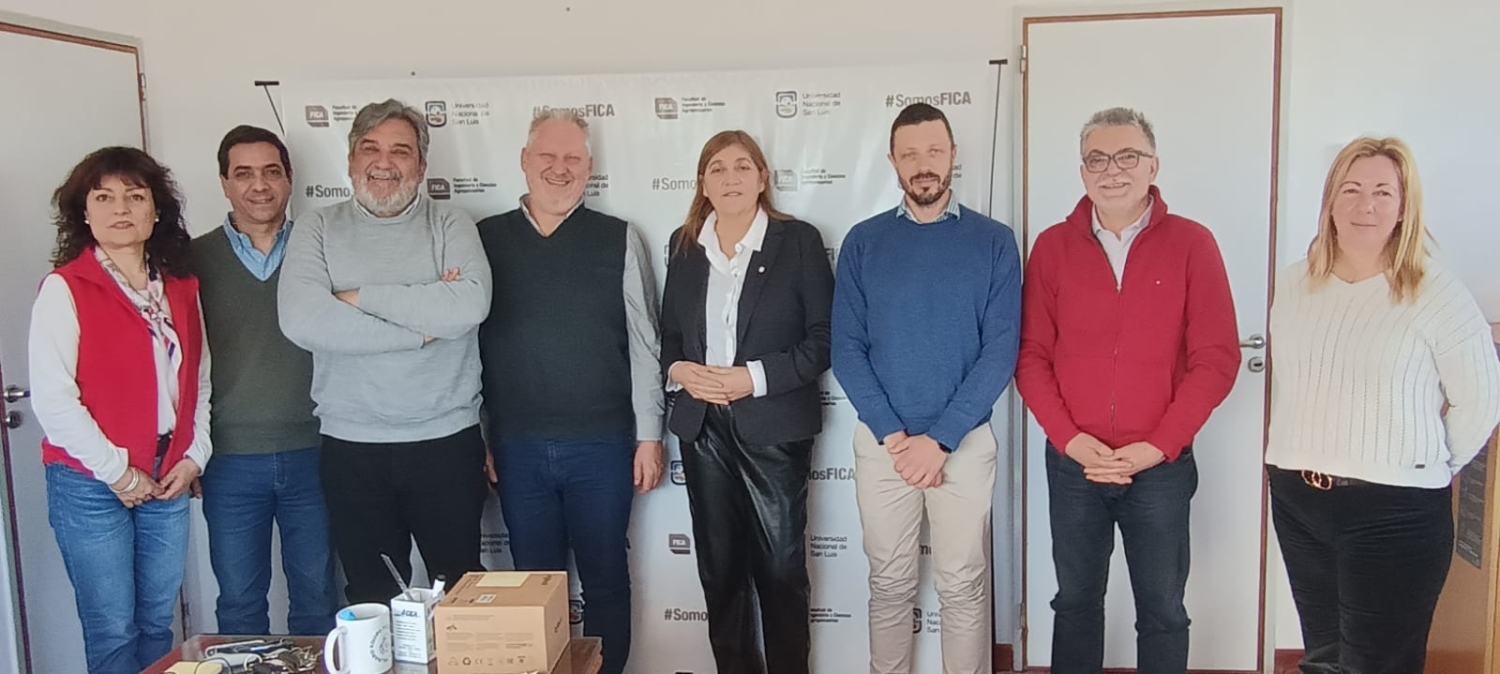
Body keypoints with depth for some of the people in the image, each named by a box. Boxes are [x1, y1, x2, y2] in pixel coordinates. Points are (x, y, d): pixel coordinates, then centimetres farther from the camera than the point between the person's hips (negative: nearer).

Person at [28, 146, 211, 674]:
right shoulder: (64, 289, -7)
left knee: (158, 623, 12)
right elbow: (52, 398, -13)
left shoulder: (181, 288, 9)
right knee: (113, 631, 2)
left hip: (168, 480, 5)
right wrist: (117, 471, -12)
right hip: (92, 484, -4)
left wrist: (194, 456, 1)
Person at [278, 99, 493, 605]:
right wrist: (422, 326, -13)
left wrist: (360, 298, -12)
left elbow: (469, 306, -17)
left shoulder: (450, 225, 2)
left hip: (446, 441, -1)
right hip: (351, 447, 1)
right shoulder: (318, 230, 4)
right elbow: (301, 320, -14)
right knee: (372, 601, 14)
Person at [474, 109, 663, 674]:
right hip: (516, 447, 1)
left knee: (605, 581, 10)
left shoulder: (620, 240, 1)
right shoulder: (485, 239, 5)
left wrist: (649, 436, -1)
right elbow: (467, 341, 6)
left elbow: (643, 343, 1)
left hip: (602, 444, -1)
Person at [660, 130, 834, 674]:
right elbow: (668, 334, 15)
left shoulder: (798, 241, -3)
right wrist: (678, 370, -7)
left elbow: (823, 338, -6)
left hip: (775, 426, -3)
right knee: (719, 567, 11)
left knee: (781, 567, 3)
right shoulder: (684, 246, 10)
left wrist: (755, 378, -17)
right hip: (703, 427, 4)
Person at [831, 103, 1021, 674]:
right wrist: (893, 435, -11)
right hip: (880, 442, 1)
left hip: (966, 441, -1)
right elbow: (846, 349, -2)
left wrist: (940, 439, -14)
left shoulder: (993, 242, -2)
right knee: (889, 582, 12)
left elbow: (1000, 351, -7)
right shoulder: (863, 242, 1)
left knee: (963, 584, 9)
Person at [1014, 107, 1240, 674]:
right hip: (1072, 464, 1)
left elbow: (1217, 357, -6)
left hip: (1162, 467, -1)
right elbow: (1031, 355, 0)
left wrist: (1157, 446, -13)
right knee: (1076, 602, 14)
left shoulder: (1192, 244, -3)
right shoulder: (1053, 247, 2)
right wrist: (1070, 439, -12)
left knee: (1163, 611, 11)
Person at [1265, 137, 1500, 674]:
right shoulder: (1294, 285, 6)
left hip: (1395, 512, -5)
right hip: (1295, 499, 5)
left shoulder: (1436, 293, -9)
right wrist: (1306, 461, 11)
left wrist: (1424, 469, 3)